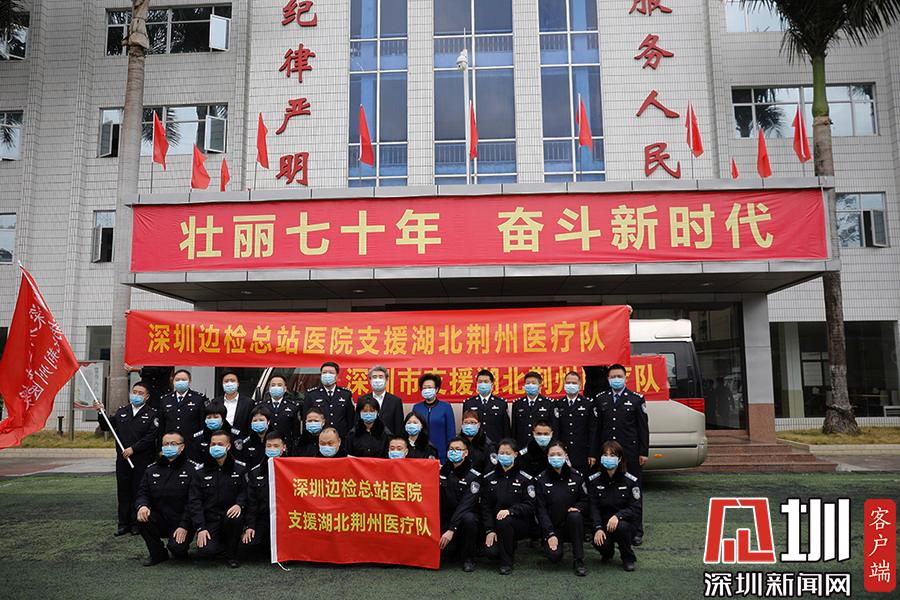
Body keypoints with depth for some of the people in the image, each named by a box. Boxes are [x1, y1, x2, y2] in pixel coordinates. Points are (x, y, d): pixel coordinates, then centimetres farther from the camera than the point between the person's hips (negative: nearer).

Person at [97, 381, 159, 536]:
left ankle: (136, 524, 12)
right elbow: (106, 427, 19)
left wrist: (133, 448, -15)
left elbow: (151, 436, -11)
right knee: (123, 491, 9)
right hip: (122, 459, 4)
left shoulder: (152, 414, -3)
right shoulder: (122, 411, 12)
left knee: (138, 492, 2)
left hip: (142, 460, -4)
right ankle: (123, 524, 18)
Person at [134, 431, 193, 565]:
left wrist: (184, 526, -19)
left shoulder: (191, 469, -5)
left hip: (181, 524, -4)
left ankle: (180, 550, 13)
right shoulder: (152, 470, 10)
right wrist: (142, 505, -19)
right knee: (142, 518, -25)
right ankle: (158, 553, -1)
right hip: (159, 521, 4)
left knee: (176, 547, -29)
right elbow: (142, 493, 6)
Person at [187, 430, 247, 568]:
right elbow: (194, 501, 0)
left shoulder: (239, 468, 4)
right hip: (209, 520, 0)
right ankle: (223, 544, 13)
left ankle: (231, 555, -8)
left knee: (236, 519, -36)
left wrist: (239, 504, -20)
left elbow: (245, 490, 5)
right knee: (205, 550, -26)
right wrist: (200, 528, -10)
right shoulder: (201, 471, 3)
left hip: (230, 515, 0)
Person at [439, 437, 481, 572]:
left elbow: (466, 505, -20)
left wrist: (451, 529, -29)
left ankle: (468, 558, -13)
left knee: (468, 518, -36)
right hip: (446, 518, 3)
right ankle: (457, 547, 15)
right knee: (444, 549, -22)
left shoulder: (473, 476, -10)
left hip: (464, 518, -3)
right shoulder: (442, 471, 3)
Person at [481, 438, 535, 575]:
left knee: (504, 521, -35)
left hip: (519, 523, -3)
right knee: (491, 551, -22)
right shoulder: (489, 478, 6)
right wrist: (489, 530, -9)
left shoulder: (525, 479, -3)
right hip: (495, 523, 3)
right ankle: (509, 547, 16)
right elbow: (485, 506, 3)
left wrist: (510, 511, -26)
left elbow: (529, 506, -9)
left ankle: (506, 562, -13)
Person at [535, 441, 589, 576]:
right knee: (554, 555, -26)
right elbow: (541, 509, -6)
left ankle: (579, 561, -19)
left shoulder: (576, 476, 0)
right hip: (551, 526, -1)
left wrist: (577, 507, -16)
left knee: (575, 516, -33)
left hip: (572, 524, 1)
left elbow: (585, 500, 7)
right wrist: (550, 534, -16)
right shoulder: (541, 480, -3)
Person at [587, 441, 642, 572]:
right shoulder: (593, 480, -2)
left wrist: (618, 516, -28)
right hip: (603, 522, 1)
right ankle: (607, 552, 14)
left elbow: (636, 508, -10)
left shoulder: (631, 481, -6)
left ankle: (628, 558, -4)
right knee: (600, 543, -28)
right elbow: (593, 507, -5)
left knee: (621, 527, -35)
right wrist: (598, 528, -19)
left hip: (625, 522, -1)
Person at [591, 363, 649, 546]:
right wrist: (594, 453, 5)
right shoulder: (600, 399, 9)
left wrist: (643, 452, -2)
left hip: (631, 453, -1)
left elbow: (643, 428, 3)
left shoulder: (636, 399, 4)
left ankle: (636, 532, 13)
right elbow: (596, 428, 7)